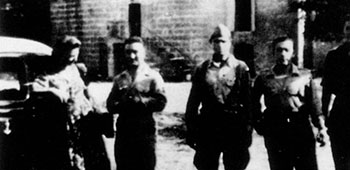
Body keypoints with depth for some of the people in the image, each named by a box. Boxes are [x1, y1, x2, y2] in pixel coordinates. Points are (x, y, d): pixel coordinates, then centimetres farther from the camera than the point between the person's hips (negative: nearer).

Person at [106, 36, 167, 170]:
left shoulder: (153, 76, -1)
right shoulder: (119, 79, 11)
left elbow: (161, 102, -12)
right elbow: (110, 105, 4)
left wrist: (139, 100, -17)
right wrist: (122, 103, -16)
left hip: (145, 133, -4)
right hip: (123, 132, 4)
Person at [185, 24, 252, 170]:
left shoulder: (241, 68, 1)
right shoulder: (202, 69, 6)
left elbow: (248, 101, 0)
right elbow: (193, 102, 8)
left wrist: (248, 130, -3)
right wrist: (190, 130, 5)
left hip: (234, 129, -2)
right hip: (208, 128, 2)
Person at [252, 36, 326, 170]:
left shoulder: (305, 76, 7)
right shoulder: (263, 79, 6)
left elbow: (314, 103, 3)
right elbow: (255, 106, 13)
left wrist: (320, 127, -6)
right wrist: (261, 128, 5)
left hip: (303, 134, 0)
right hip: (275, 136, 0)